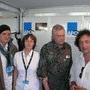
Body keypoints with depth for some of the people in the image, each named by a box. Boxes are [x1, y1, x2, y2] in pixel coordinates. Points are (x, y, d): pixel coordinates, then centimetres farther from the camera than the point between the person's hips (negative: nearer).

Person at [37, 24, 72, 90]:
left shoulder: (68, 47, -2)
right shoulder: (46, 48, -13)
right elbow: (42, 68, -11)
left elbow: (70, 64, 8)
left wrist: (69, 78, 6)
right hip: (50, 84, -3)